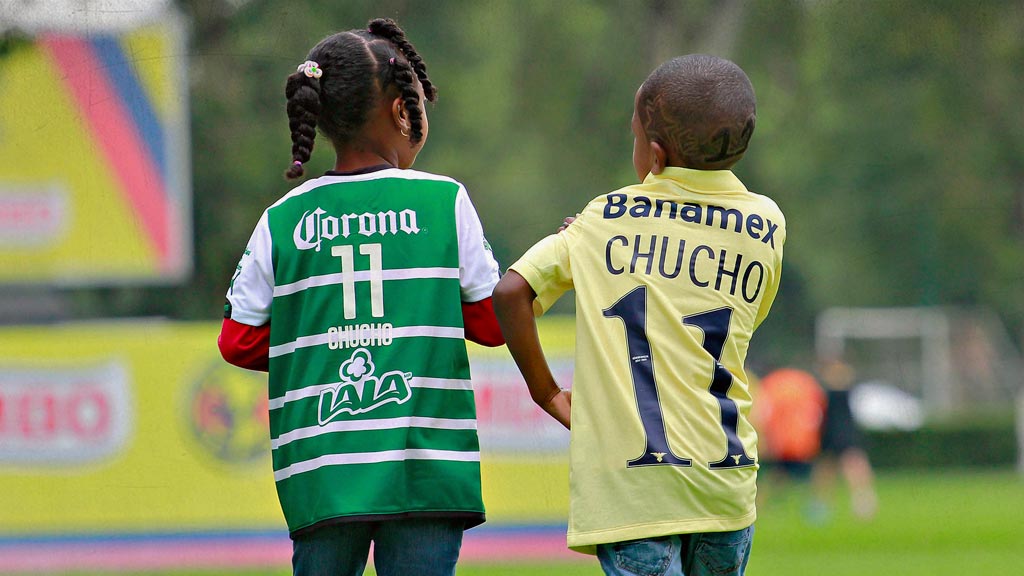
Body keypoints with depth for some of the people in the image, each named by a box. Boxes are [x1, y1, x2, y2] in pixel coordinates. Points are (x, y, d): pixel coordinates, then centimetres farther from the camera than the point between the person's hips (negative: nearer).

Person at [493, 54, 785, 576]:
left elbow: (510, 292, -4)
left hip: (629, 485, -3)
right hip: (725, 481, 3)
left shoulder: (604, 219, 3)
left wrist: (546, 393, 8)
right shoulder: (765, 226, 7)